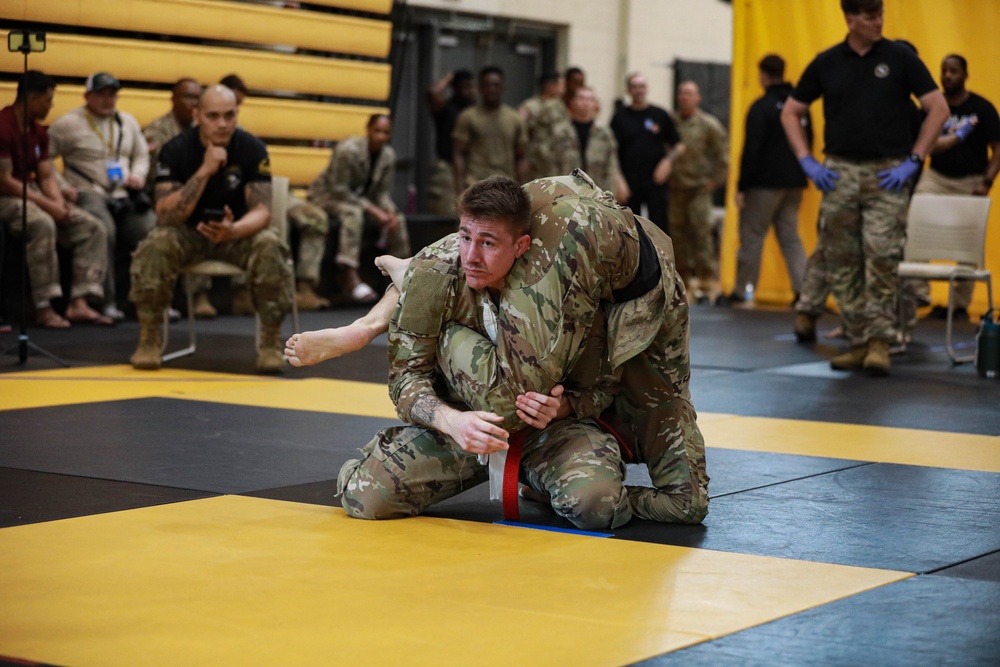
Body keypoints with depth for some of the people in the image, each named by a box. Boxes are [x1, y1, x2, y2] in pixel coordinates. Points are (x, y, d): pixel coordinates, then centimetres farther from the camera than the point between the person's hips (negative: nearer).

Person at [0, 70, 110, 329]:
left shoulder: (38, 131, 11)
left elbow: (47, 176, 10)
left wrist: (58, 203, -11)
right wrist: (47, 205, -21)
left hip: (32, 193, 9)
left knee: (94, 229, -5)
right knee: (43, 224, -39)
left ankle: (78, 303, -16)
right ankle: (43, 308, -33)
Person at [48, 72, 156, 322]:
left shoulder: (128, 121, 19)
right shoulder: (68, 124, 1)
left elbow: (141, 155, 26)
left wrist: (138, 175, 5)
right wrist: (61, 187, -10)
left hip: (125, 195, 5)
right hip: (89, 193, -5)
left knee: (152, 229, -21)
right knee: (105, 231, -35)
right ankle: (107, 302, -27)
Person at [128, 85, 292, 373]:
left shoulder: (252, 149, -12)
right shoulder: (176, 149, -15)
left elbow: (261, 210, -17)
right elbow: (165, 215, -24)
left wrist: (235, 230, -41)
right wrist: (205, 171, -34)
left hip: (236, 231, 1)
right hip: (189, 231, -1)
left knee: (269, 246, -30)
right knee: (157, 244, -33)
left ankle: (271, 343, -17)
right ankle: (149, 340, -18)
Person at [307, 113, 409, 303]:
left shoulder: (388, 155, -5)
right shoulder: (349, 150, -26)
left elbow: (383, 192, -1)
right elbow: (339, 189, -26)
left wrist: (390, 212, -22)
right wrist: (372, 210, -31)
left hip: (360, 197, 7)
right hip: (327, 195, -7)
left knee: (397, 218, -8)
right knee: (353, 212, -37)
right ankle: (349, 276, -46)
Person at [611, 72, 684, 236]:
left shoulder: (660, 115, 8)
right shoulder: (620, 117, 6)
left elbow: (679, 146, 12)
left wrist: (668, 160, -8)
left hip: (656, 182, 0)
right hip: (629, 184, 0)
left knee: (659, 227, -4)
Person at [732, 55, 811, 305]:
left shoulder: (762, 107, -11)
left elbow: (751, 150, -14)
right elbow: (808, 144, 15)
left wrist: (742, 187, -11)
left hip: (765, 183, -6)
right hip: (794, 184, 6)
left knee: (752, 235, 2)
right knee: (789, 235, 11)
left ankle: (742, 290, 5)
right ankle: (804, 287, -1)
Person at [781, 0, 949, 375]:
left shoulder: (900, 58, 0)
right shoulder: (826, 63, 6)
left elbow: (938, 109, 0)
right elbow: (791, 113, 14)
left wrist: (914, 161, -6)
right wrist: (807, 162, 3)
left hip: (887, 173, -3)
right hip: (839, 172, 3)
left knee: (882, 255, -15)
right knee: (841, 263, 3)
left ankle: (880, 342, -9)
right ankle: (858, 343, 12)